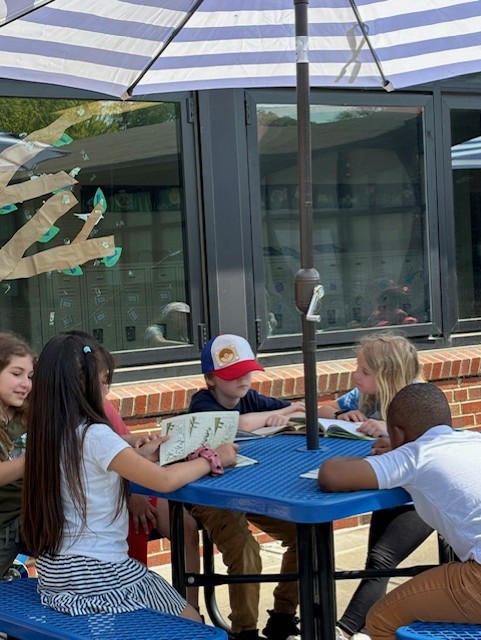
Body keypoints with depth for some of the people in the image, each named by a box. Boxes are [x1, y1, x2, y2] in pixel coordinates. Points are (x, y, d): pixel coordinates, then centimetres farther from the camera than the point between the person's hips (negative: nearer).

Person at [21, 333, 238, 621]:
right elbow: (165, 481, -23)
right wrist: (213, 458, -9)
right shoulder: (95, 435, -21)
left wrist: (139, 456, 13)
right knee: (192, 624, 9)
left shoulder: (48, 435, 2)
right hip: (96, 574, -8)